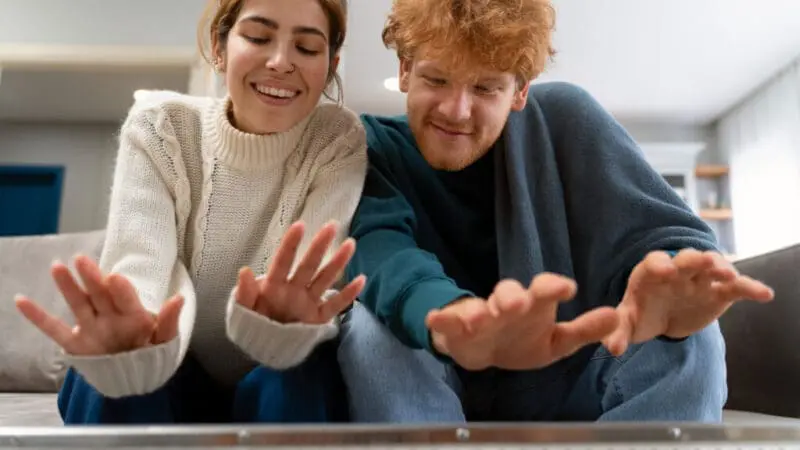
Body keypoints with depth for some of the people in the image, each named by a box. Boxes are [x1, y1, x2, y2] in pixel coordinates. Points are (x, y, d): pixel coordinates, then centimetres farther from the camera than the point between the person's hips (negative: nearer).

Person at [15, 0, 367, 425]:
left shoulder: (339, 142, -12)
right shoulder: (158, 127, -10)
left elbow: (315, 288, -25)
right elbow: (139, 265, -25)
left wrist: (284, 324, -49)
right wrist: (131, 345, -48)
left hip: (272, 387, 0)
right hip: (171, 385, 1)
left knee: (303, 380, -32)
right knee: (114, 375, -31)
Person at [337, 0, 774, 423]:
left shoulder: (561, 118, -8)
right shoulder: (372, 146, -9)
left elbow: (661, 231, -16)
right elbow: (380, 251, -30)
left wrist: (671, 281, -42)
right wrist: (451, 316, -54)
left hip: (569, 383, 1)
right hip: (444, 388, 0)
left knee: (688, 339, -24)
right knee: (369, 328, -30)